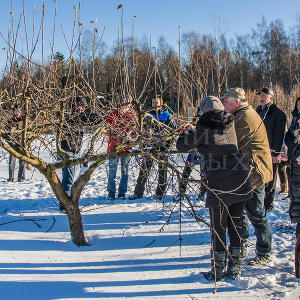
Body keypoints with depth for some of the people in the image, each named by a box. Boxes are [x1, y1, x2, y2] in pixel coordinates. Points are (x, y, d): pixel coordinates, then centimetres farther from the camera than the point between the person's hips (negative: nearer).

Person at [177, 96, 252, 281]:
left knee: (218, 227, 8)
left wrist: (190, 132, 17)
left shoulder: (204, 130, -6)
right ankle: (235, 268, 24)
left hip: (219, 184, -5)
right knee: (236, 225, 15)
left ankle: (218, 270, 17)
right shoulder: (230, 125, 9)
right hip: (242, 182, 5)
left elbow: (181, 145, -3)